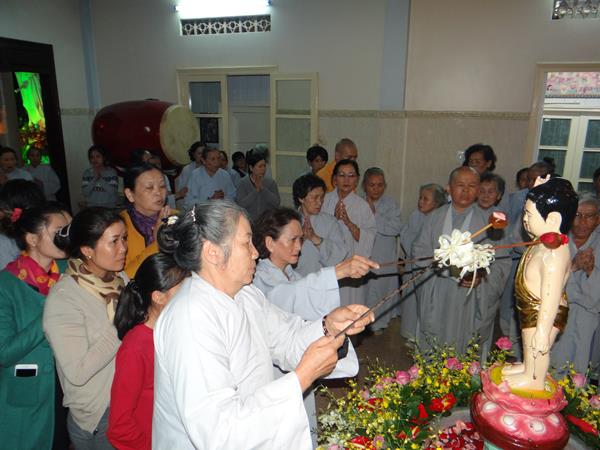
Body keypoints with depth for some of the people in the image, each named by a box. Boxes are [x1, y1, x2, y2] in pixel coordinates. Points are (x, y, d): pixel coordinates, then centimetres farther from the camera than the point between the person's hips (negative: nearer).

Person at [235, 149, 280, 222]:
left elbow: (277, 203, -6)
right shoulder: (243, 183, 1)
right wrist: (256, 190, -14)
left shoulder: (271, 182, 5)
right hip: (249, 221, -1)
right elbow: (241, 205, -9)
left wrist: (262, 188, -13)